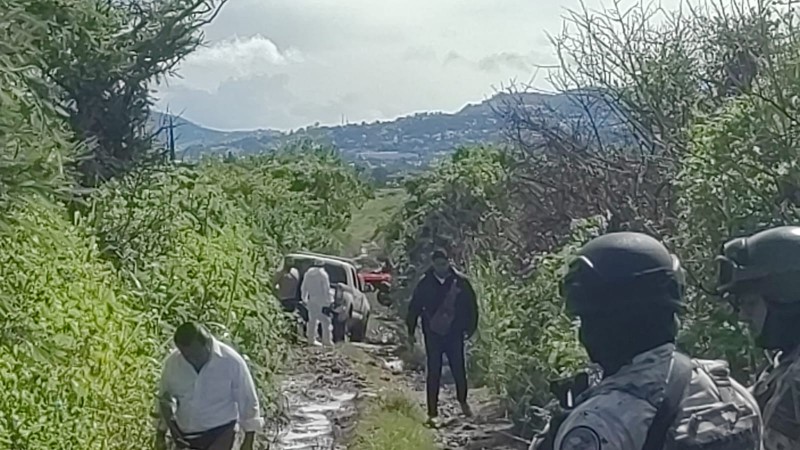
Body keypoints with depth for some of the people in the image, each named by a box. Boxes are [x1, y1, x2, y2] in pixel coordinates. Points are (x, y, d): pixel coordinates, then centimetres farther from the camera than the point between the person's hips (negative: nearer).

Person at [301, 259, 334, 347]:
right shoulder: (323, 274, -11)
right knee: (325, 321, -1)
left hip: (311, 300, 6)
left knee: (312, 320, 13)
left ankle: (311, 340, 15)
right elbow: (327, 289, -12)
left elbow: (303, 288, 15)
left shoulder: (308, 273, 9)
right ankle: (327, 340, -5)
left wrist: (305, 299, 23)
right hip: (321, 300, -6)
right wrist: (330, 300, -7)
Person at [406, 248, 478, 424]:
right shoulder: (425, 283, -3)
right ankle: (432, 412, 6)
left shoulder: (460, 281, -5)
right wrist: (411, 331, 4)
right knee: (433, 373, 0)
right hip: (433, 334, 0)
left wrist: (470, 328, 1)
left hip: (455, 333, 0)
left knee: (459, 369, 7)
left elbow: (471, 306, 4)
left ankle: (463, 401, 33)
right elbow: (414, 307, 5)